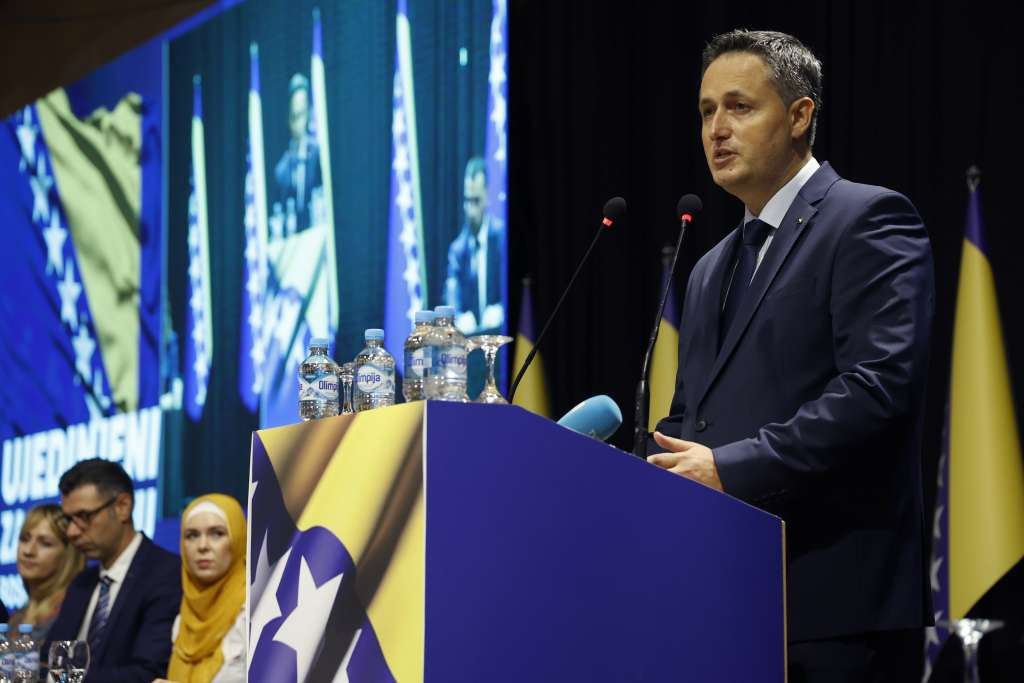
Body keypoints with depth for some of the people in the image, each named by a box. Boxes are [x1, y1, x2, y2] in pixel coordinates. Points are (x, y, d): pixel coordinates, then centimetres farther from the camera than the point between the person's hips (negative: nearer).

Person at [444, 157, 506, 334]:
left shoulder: (501, 235, -2)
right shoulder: (457, 248, 9)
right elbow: (452, 294, 4)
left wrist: (501, 310, -19)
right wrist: (459, 318, -15)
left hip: (499, 330, -2)